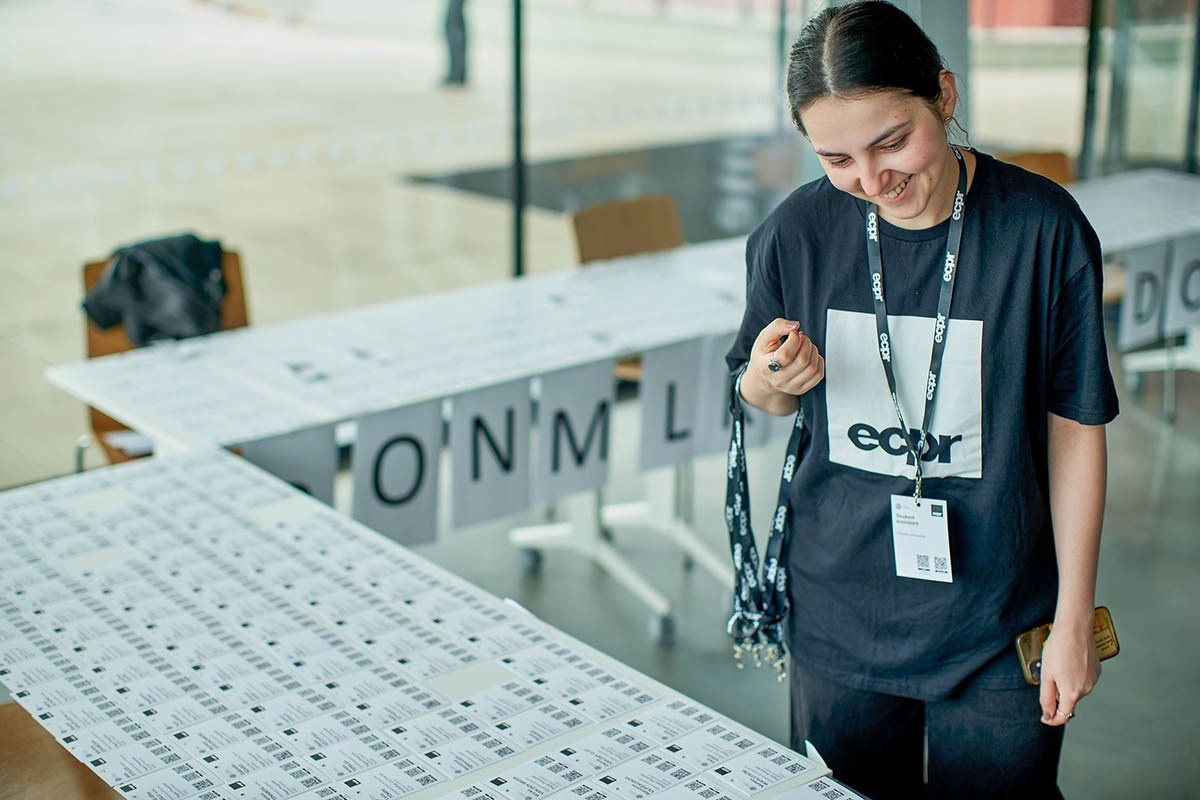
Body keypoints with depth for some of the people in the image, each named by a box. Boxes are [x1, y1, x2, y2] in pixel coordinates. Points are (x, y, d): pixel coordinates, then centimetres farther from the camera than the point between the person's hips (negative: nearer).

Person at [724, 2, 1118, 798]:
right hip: (839, 612, 2)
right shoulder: (798, 233, -8)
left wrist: (1074, 621, -4)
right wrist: (771, 380, -18)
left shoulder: (1042, 228, -14)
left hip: (996, 625, -2)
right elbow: (764, 400, 7)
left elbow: (1074, 428, -6)